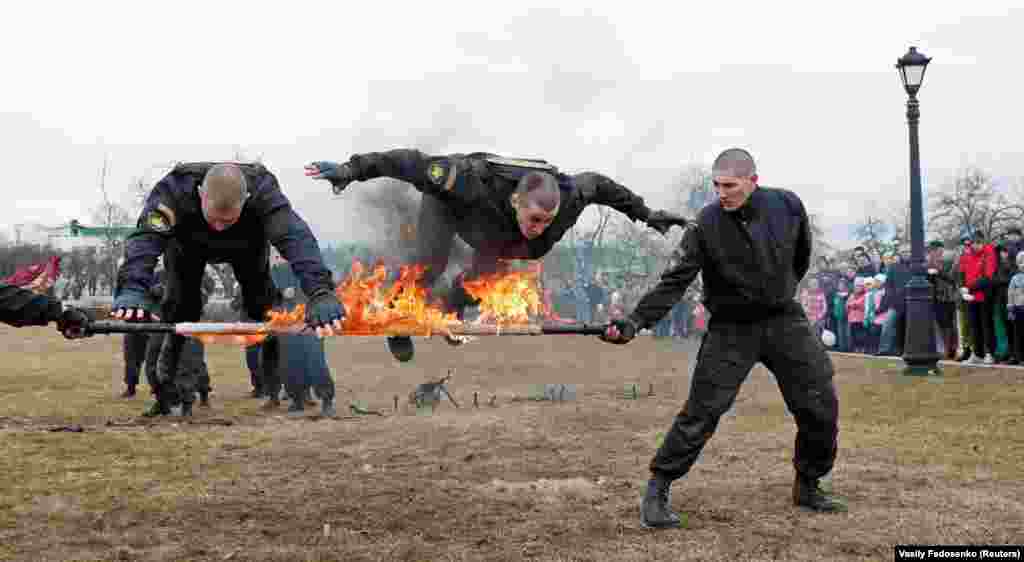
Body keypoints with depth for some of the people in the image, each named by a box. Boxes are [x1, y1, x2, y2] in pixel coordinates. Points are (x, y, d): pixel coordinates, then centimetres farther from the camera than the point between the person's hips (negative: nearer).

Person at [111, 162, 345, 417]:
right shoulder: (176, 188, -43)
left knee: (264, 306, -7)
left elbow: (295, 237, -56)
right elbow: (145, 238, -54)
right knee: (181, 305, -11)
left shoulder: (263, 190, -43)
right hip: (189, 244, 0)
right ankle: (170, 391, 5)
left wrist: (321, 292, -73)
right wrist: (131, 289, -74)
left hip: (247, 244, 0)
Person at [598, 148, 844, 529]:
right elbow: (675, 282, -21)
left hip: (785, 321, 4)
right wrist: (635, 321, -33)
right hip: (730, 329, -4)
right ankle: (657, 491, 0)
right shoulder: (705, 226, -17)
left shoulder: (787, 206, -7)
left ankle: (808, 486, 25)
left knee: (821, 407, 4)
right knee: (701, 413, -11)